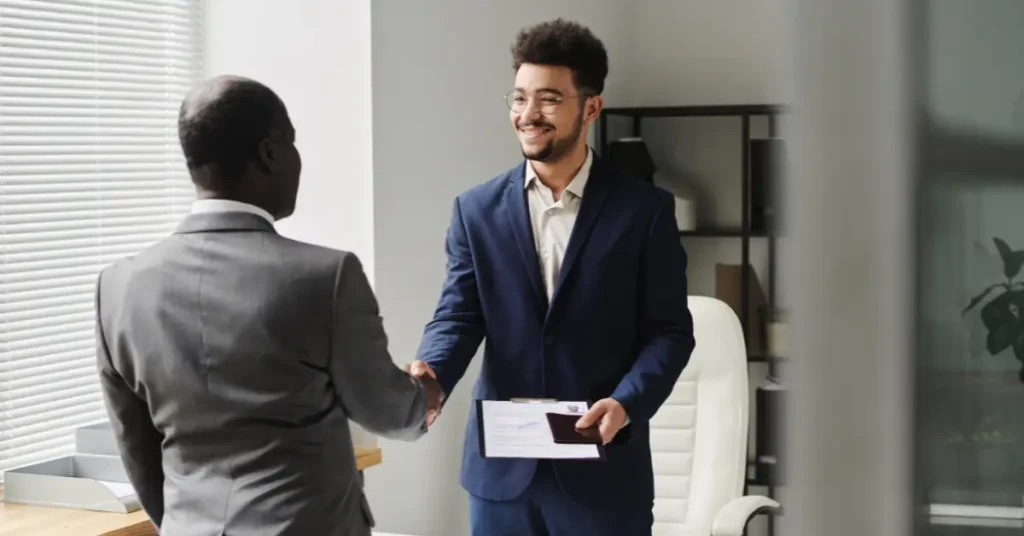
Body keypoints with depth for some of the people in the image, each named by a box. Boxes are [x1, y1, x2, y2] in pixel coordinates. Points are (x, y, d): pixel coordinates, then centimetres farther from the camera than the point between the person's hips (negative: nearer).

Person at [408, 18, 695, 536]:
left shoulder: (645, 210, -1)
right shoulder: (477, 209, 5)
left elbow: (669, 330, -2)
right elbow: (458, 316, 0)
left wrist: (626, 403, -19)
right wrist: (429, 375, -22)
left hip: (605, 468, -2)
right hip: (501, 465, 2)